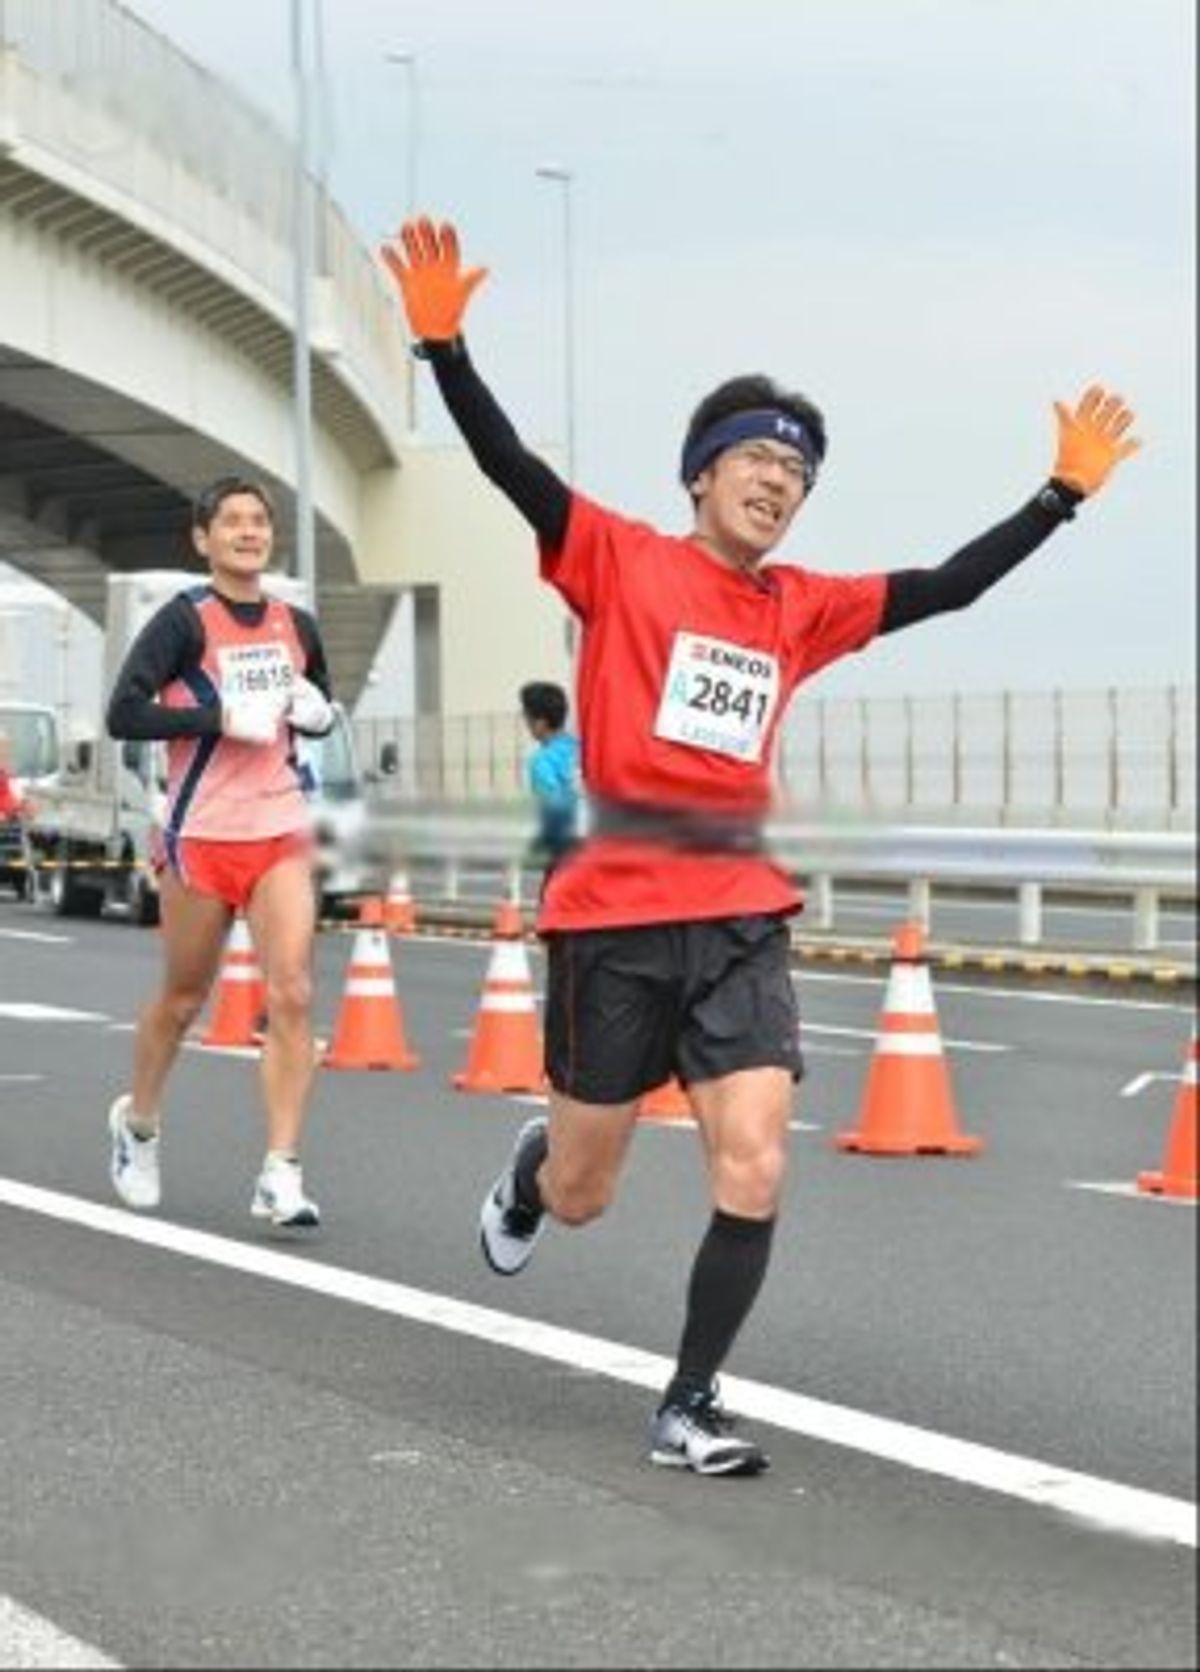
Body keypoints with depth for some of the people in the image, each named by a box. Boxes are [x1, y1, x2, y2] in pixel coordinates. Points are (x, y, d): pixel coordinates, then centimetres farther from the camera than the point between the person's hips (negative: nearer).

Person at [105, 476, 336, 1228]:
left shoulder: (297, 625, 8)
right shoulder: (185, 621, -7)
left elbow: (321, 706, 25)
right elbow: (124, 713, -16)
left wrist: (315, 711, 1)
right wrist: (222, 719, -22)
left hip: (282, 835, 3)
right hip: (200, 837, -3)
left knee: (293, 995, -11)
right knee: (184, 998, 11)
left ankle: (281, 1174, -11)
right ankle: (139, 1124, 38)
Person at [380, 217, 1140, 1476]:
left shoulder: (803, 609, 9)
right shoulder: (622, 563, -4)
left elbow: (946, 588, 14)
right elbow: (511, 469, -15)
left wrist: (1063, 495, 11)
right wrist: (444, 346, -28)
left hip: (740, 916, 4)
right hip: (615, 913, -3)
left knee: (755, 1169, -11)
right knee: (580, 1196, 9)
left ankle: (688, 1408, 4)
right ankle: (528, 1172, 48)